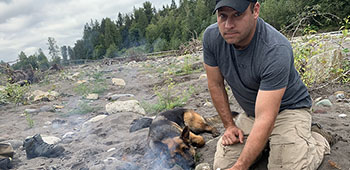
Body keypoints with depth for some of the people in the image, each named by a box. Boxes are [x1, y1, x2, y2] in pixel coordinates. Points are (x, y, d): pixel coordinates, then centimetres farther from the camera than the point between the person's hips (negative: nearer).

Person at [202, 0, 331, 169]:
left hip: (288, 108, -4)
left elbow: (265, 119, -34)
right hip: (249, 113, 5)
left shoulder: (276, 49, -32)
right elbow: (216, 85, -2)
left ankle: (316, 141, 12)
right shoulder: (211, 37, -16)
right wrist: (229, 126, -2)